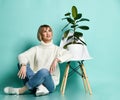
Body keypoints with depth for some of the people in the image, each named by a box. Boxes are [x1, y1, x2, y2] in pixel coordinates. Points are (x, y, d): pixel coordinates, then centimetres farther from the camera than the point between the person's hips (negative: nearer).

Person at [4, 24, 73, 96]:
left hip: (50, 83, -2)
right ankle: (39, 87, -31)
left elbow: (69, 55, -10)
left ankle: (21, 90, -22)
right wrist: (23, 65, -28)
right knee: (21, 63, -17)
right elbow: (21, 56, -6)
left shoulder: (56, 49, 7)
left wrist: (56, 59, -27)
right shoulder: (36, 49, 10)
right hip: (36, 81, 2)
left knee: (44, 71, -36)